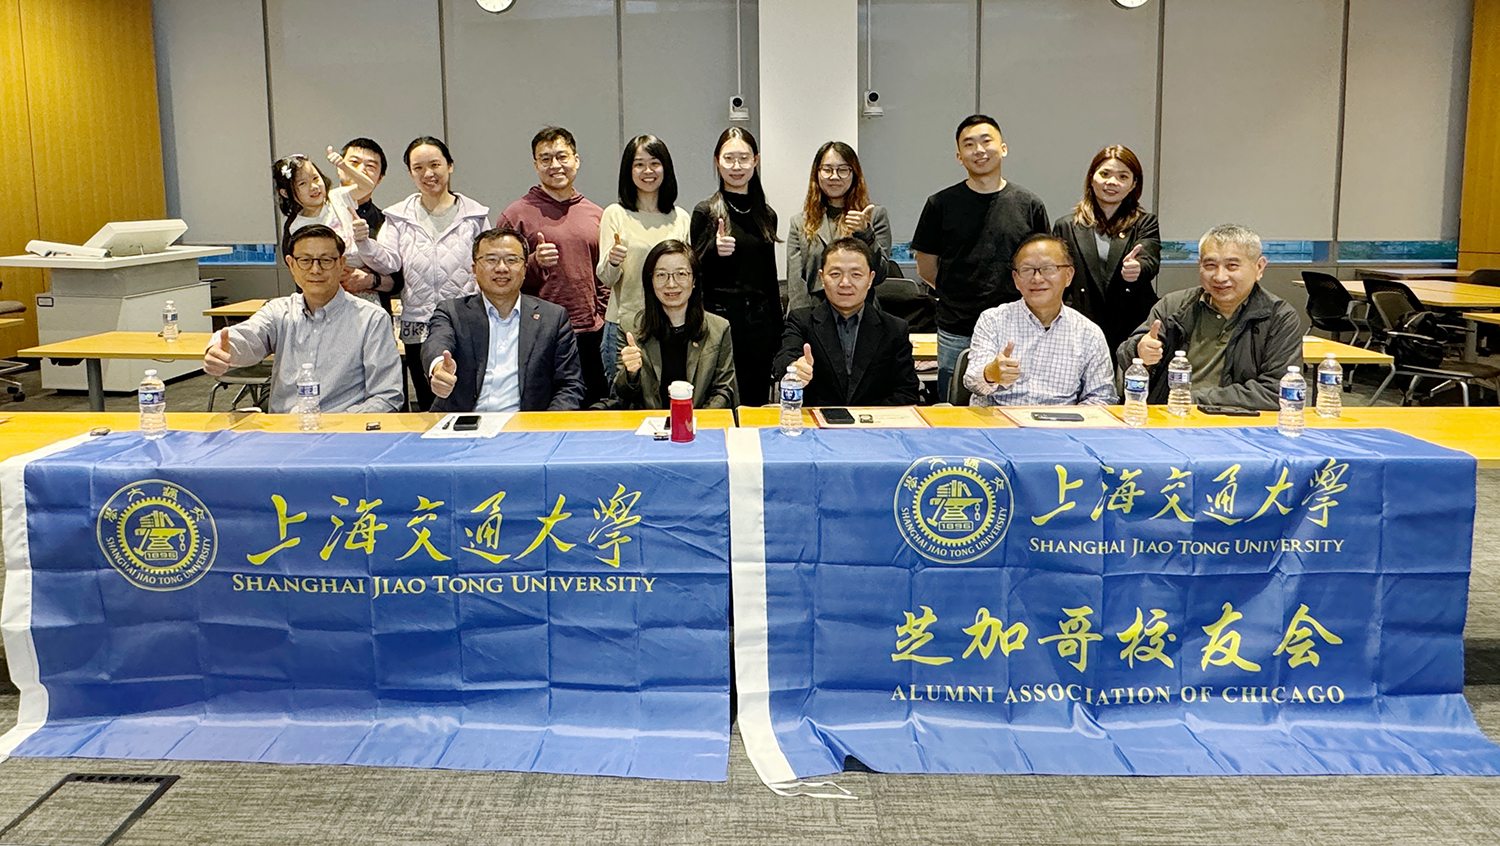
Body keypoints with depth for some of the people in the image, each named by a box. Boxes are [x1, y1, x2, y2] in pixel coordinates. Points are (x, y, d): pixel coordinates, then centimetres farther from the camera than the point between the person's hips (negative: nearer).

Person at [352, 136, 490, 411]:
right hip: (417, 329, 2)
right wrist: (365, 243, -21)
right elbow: (388, 263, -1)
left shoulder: (475, 216, 6)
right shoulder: (399, 217, 11)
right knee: (429, 407, 9)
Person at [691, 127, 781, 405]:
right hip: (719, 317, -4)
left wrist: (777, 335, 16)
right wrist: (715, 251, -21)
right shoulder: (706, 212, -1)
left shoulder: (767, 215, 12)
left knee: (757, 402, 6)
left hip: (759, 322, 4)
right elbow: (696, 275, -1)